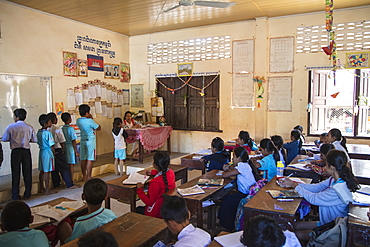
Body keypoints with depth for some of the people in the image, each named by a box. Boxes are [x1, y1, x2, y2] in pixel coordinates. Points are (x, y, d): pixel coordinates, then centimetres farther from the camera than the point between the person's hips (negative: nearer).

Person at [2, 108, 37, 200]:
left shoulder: (11, 127, -5)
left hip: (15, 152, -1)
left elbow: (4, 139, 1)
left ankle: (15, 196, 12)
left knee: (15, 173, 7)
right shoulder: (29, 127, -1)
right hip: (26, 152, 1)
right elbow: (34, 140, 5)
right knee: (27, 172, 9)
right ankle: (27, 194, 16)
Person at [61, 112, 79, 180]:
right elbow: (73, 141, -14)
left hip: (64, 147, 6)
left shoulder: (62, 129, 4)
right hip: (71, 147, -6)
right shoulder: (70, 129, -14)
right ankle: (71, 180, 6)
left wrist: (63, 149, 20)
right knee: (72, 165, 1)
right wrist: (76, 151, -10)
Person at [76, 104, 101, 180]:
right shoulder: (90, 121, -17)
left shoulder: (78, 121, 2)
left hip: (82, 141, 6)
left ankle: (84, 176, 18)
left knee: (83, 159, 10)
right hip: (90, 141, -6)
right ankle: (88, 176, 2)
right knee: (90, 159, -1)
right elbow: (99, 128, -5)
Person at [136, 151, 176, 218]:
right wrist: (153, 172, 18)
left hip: (157, 213, -7)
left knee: (137, 209, 22)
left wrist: (139, 190, -13)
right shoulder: (171, 172, -11)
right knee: (142, 208, 30)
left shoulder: (155, 183, -34)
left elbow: (149, 202, -21)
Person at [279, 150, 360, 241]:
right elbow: (316, 187, 3)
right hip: (325, 222, 9)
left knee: (297, 235, -8)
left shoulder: (337, 191, -34)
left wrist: (295, 185, -9)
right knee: (293, 226, 8)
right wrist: (292, 184, -1)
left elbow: (313, 199, -22)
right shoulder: (334, 180, -6)